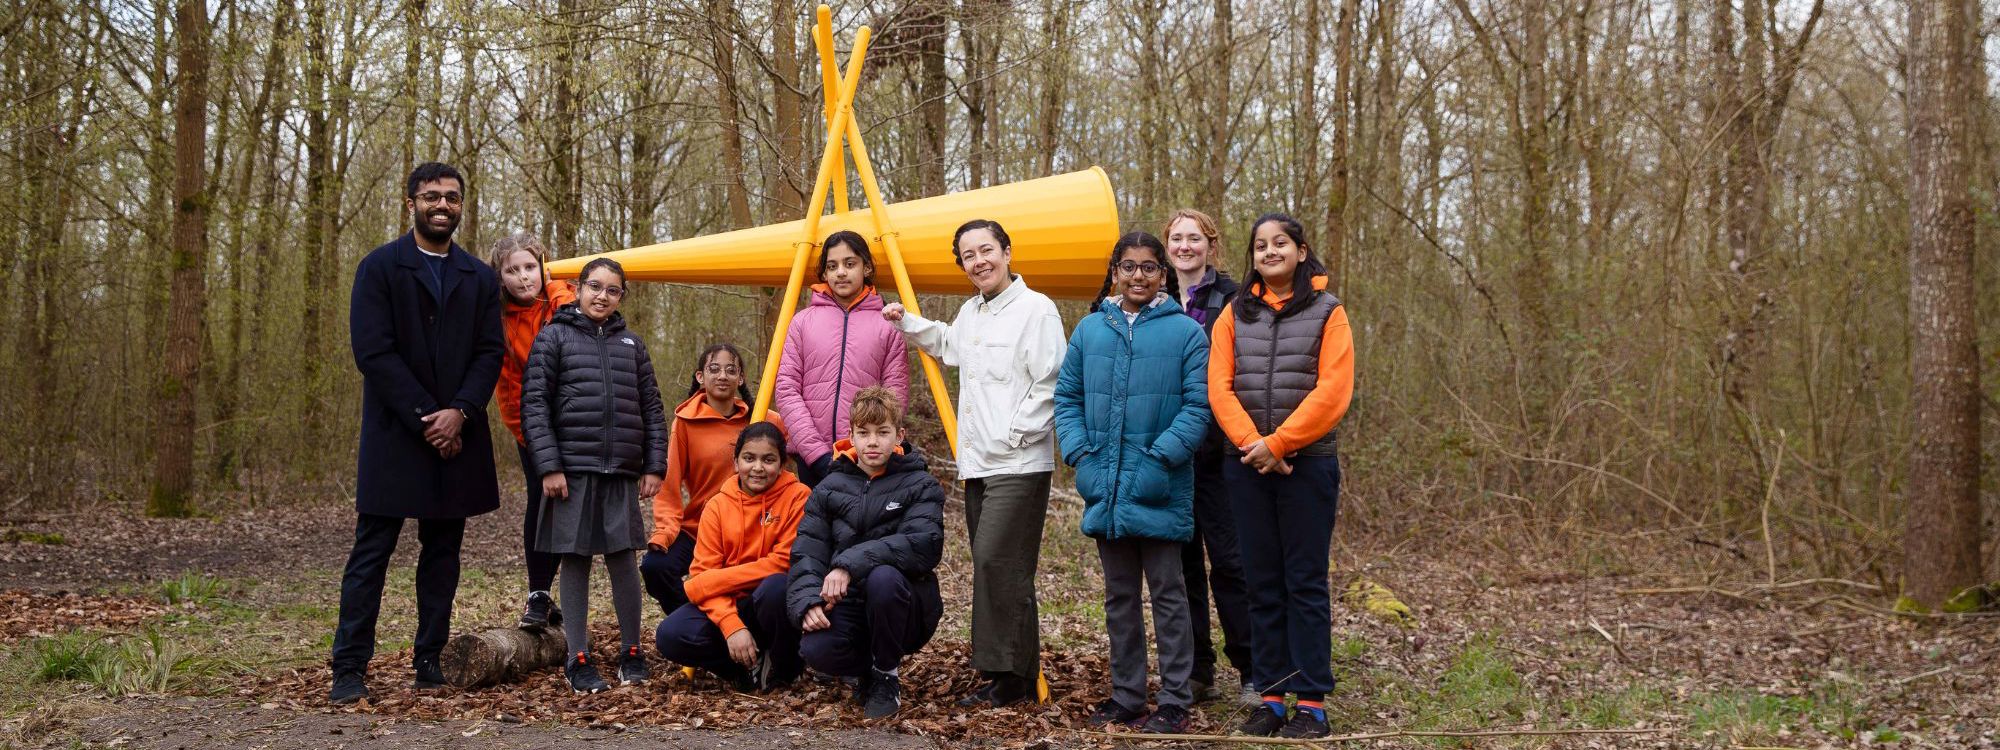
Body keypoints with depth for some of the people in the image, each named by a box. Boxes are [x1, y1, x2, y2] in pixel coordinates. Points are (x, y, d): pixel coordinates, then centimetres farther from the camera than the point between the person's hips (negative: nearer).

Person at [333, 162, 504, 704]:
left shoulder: (480, 279, 12)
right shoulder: (379, 268, 0)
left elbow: (491, 353, 5)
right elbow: (372, 351, -9)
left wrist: (459, 412, -11)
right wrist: (425, 417, -13)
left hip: (457, 433, 4)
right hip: (394, 432, -4)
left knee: (443, 550, 7)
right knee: (372, 551, -2)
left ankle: (430, 661, 14)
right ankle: (350, 669, 1)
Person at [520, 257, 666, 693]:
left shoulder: (631, 344, 13)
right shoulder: (555, 337, 3)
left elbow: (652, 409, 13)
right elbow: (534, 404, -3)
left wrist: (655, 466, 5)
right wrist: (548, 466, -10)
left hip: (623, 473, 2)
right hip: (573, 470, -2)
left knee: (623, 558, 3)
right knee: (575, 560, 3)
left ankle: (631, 653, 15)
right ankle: (578, 659, 10)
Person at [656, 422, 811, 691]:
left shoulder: (798, 496, -8)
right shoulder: (718, 505, 1)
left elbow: (784, 562, -16)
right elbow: (703, 572, -5)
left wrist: (707, 584, -16)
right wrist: (732, 625, -23)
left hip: (773, 604, -3)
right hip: (732, 606, 3)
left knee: (775, 587, -37)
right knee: (671, 635, -20)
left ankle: (783, 667, -9)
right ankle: (753, 665, -5)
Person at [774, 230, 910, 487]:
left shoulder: (888, 326, 6)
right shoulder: (803, 321, 9)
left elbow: (895, 398, 0)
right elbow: (786, 390, 3)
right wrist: (818, 453, -7)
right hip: (811, 461, 1)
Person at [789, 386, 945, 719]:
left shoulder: (920, 485, -3)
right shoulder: (829, 489, 8)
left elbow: (924, 544, -21)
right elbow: (807, 552, 0)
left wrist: (850, 564, -29)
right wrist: (809, 601, -21)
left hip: (906, 612, -2)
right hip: (849, 606, 2)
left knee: (883, 577, -36)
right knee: (816, 649, -30)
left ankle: (887, 677, -9)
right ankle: (871, 670, 8)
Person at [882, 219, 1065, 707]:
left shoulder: (1035, 309, -9)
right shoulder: (970, 313, 18)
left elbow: (1050, 385, -14)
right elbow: (947, 345, 41)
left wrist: (1014, 435, -15)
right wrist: (905, 323, 29)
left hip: (1019, 466, -9)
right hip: (978, 464, 9)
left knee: (996, 561, -16)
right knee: (991, 567, 9)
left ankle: (1012, 677, -8)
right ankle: (1008, 674, 15)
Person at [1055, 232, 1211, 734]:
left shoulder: (1185, 331, -4)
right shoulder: (1090, 330, 8)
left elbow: (1197, 405, -9)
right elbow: (1067, 397, 10)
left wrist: (1161, 458, -17)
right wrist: (1079, 454, -3)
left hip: (1159, 492, -4)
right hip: (1105, 488, 4)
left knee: (1167, 594, 3)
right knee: (1119, 596, 13)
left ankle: (1175, 701, 11)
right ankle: (1125, 696, 24)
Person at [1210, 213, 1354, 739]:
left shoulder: (1327, 311, 0)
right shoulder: (1235, 313, 9)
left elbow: (1333, 391, -10)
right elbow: (1219, 386, -1)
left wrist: (1278, 444, -15)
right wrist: (1251, 444, -14)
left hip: (1307, 463, -3)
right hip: (1246, 465, 3)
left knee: (1305, 583, 1)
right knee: (1263, 585, 7)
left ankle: (1311, 703, 6)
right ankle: (1272, 696, 14)